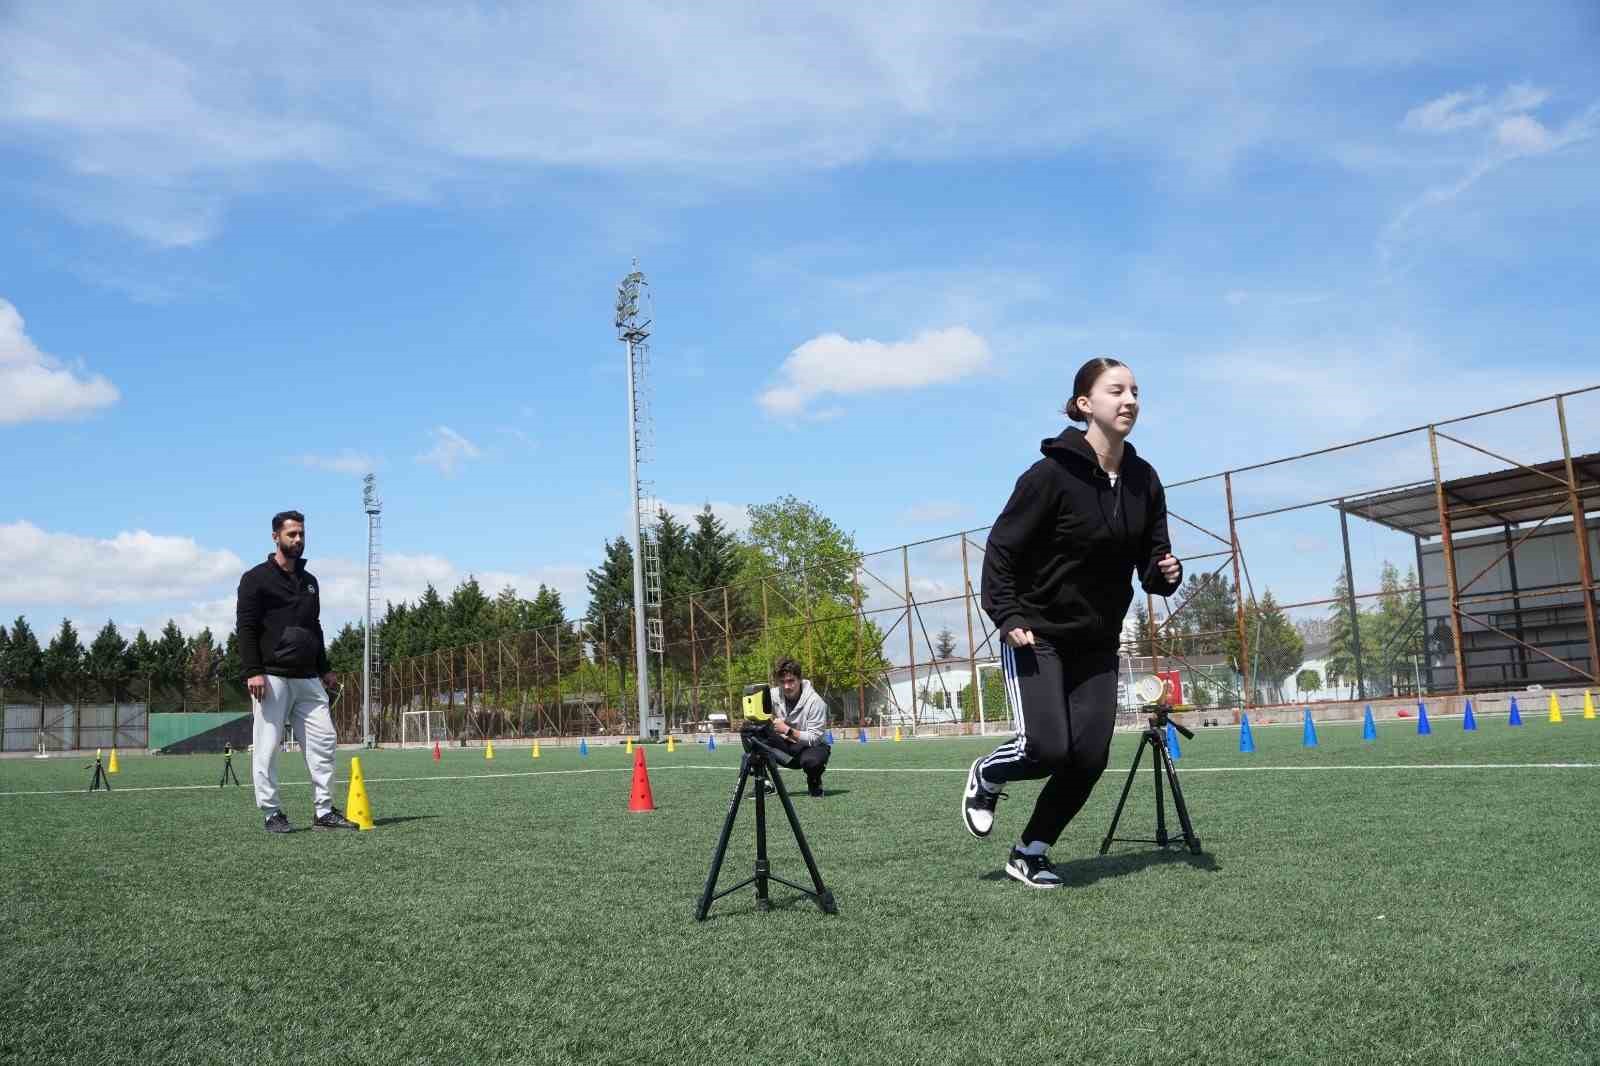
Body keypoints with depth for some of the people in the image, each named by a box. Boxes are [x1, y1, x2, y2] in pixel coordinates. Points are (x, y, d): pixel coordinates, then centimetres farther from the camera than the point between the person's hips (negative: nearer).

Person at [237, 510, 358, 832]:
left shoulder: (309, 581, 19)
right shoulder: (256, 579, -1)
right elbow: (246, 628, -8)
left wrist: (325, 669, 19)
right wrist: (253, 671, -17)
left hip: (308, 679, 6)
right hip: (272, 678, -6)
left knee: (323, 740, 1)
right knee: (267, 747, -3)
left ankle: (324, 811, 7)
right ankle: (272, 813, 6)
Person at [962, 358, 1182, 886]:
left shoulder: (1143, 480, 1)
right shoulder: (1053, 473, -17)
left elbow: (1152, 557, 8)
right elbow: (1001, 549, -12)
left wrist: (1166, 573, -15)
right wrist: (1008, 617, -19)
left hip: (1097, 643, 6)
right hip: (1036, 635, -6)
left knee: (1089, 758, -1)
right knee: (1048, 748, -16)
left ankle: (1030, 853, 18)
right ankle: (986, 775, 19)